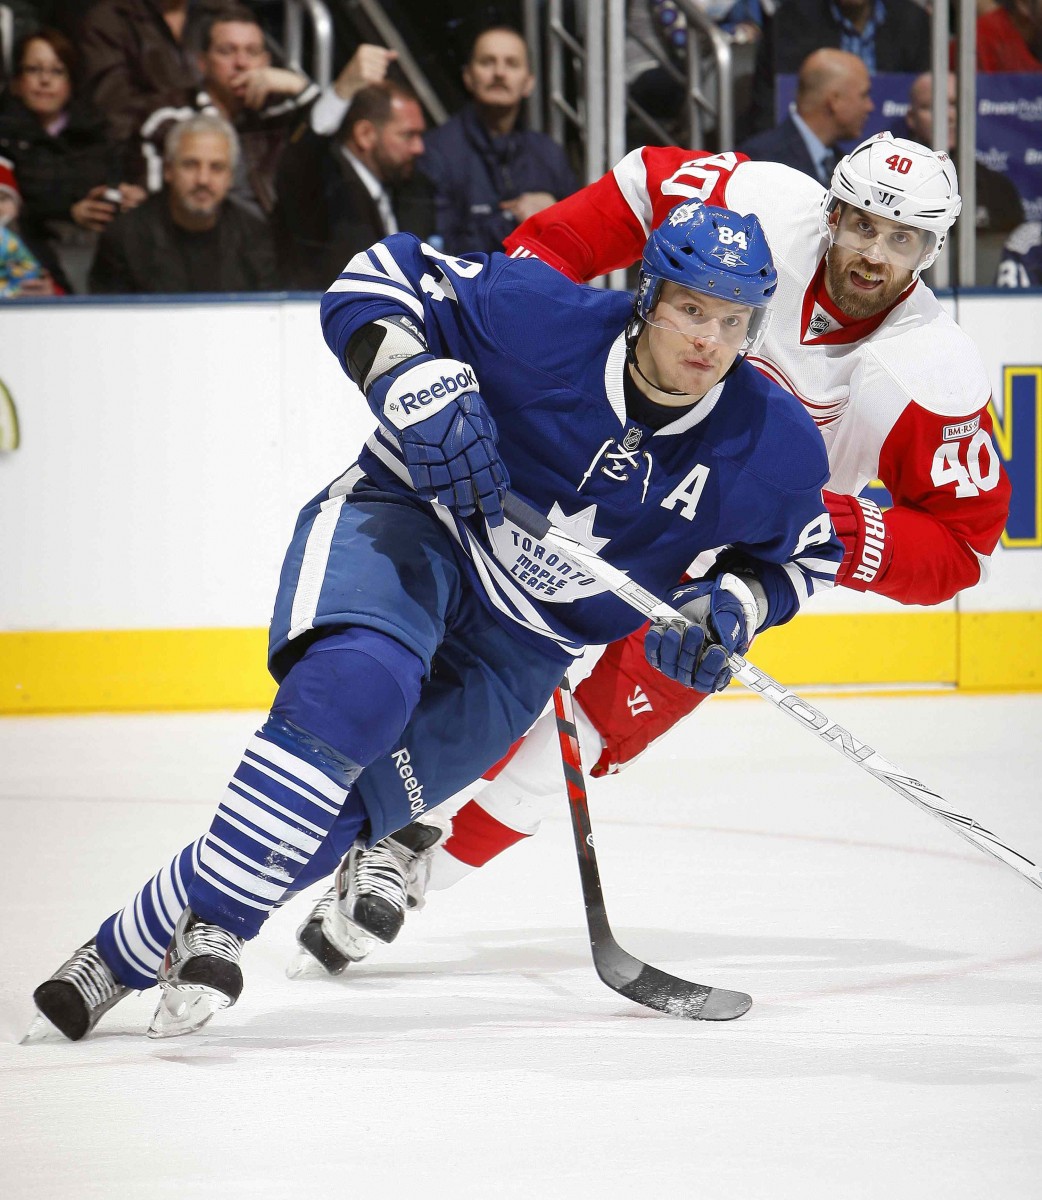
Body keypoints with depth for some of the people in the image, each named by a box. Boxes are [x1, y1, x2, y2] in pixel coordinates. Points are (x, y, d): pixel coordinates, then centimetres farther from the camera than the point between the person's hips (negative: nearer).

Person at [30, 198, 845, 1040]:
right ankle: (213, 926, -31)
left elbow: (801, 554, 8)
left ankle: (130, 951, -3)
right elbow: (379, 279, -13)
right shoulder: (545, 322, -21)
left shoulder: (774, 446, -11)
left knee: (337, 811, -11)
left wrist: (734, 606, -13)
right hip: (406, 525, -3)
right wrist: (417, 384, -31)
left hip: (518, 651, 3)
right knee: (360, 681, -36)